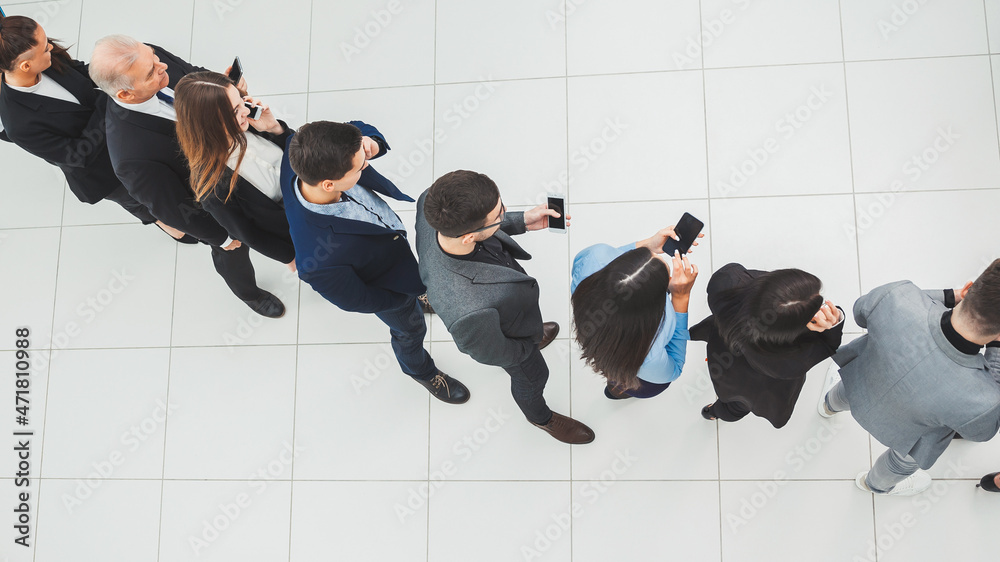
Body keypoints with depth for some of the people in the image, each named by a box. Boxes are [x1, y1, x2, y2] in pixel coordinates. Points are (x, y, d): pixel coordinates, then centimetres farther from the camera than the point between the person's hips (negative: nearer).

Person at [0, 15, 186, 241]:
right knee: (134, 197, 26)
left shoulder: (49, 60, -24)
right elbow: (79, 155, -31)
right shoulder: (20, 126, -40)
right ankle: (158, 218, 59)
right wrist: (107, 102, -34)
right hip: (99, 171, -4)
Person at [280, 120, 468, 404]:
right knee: (411, 329, 27)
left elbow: (358, 128, -13)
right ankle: (420, 370, 61)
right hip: (387, 283, -5)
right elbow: (357, 301, -26)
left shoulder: (300, 154, -35)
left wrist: (370, 142, -36)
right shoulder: (319, 262, -49)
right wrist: (410, 293, -11)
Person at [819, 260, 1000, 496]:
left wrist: (948, 298, -18)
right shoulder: (978, 406, -46)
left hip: (862, 381, 2)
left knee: (847, 393, 41)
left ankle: (829, 404, 77)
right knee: (907, 459, 37)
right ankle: (879, 483, 70)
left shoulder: (897, 296, -43)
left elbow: (862, 311, -15)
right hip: (907, 431, -2)